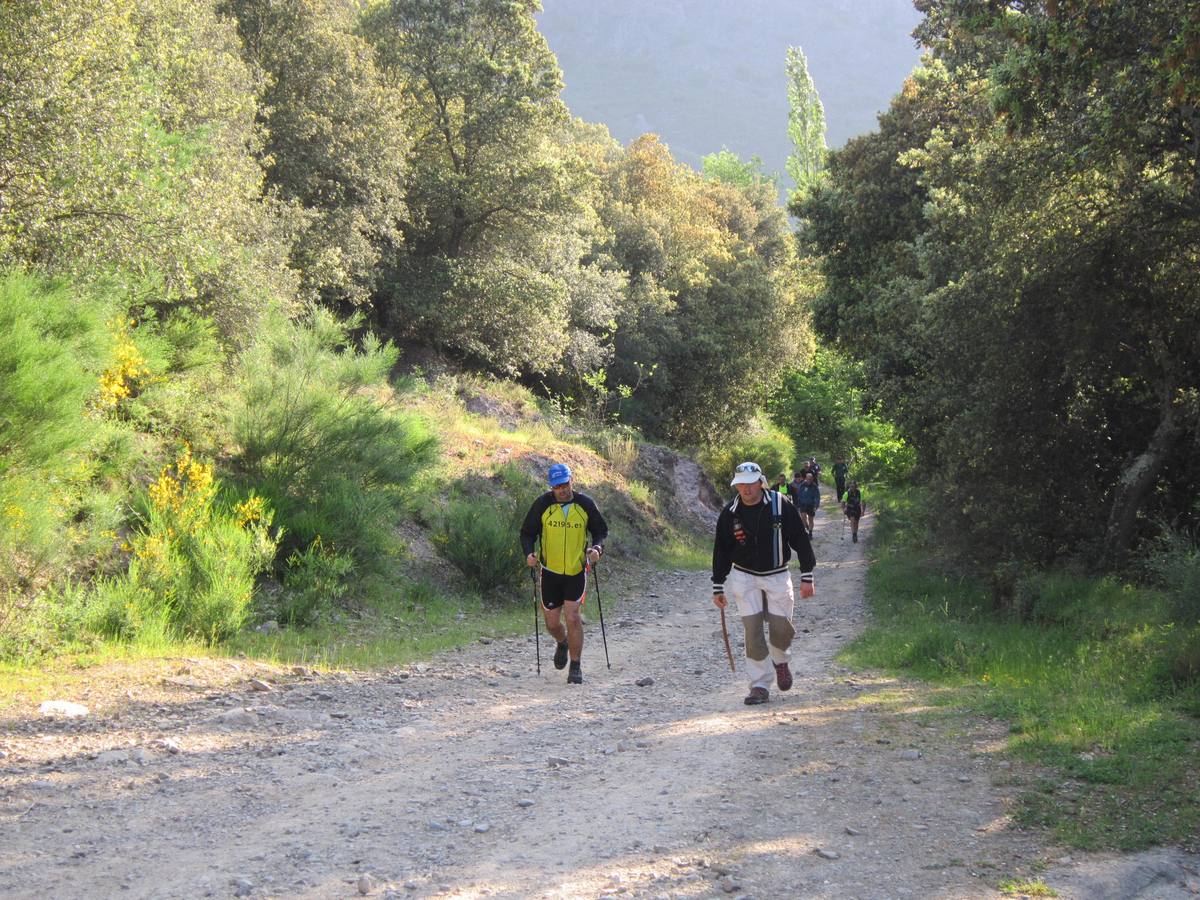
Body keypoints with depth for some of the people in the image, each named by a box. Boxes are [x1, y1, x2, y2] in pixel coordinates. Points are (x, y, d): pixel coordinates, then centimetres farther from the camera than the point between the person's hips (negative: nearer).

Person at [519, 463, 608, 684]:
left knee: (572, 616, -14)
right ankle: (563, 644, 42)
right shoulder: (542, 504, -6)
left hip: (577, 571, -1)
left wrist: (597, 548, -13)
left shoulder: (585, 504, -4)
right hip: (550, 572, 1)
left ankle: (576, 667, -2)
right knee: (552, 623, 6)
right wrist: (529, 553, -17)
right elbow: (527, 532, 2)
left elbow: (600, 531, 8)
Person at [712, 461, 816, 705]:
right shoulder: (730, 513, -6)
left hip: (777, 575, -1)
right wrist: (718, 587, 5)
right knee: (753, 630, -7)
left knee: (781, 627, -3)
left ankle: (780, 661, 31)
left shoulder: (781, 506, -12)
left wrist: (807, 577, -5)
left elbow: (801, 541, -4)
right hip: (744, 577, 1)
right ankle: (760, 685, 0)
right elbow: (721, 551, 4)